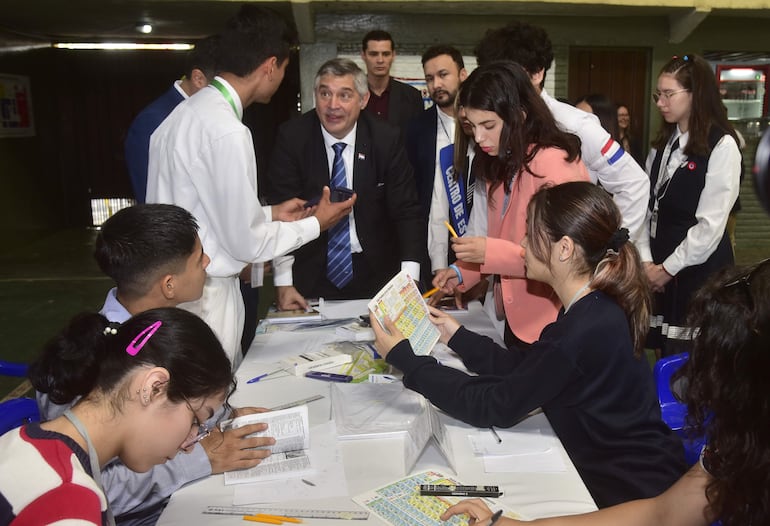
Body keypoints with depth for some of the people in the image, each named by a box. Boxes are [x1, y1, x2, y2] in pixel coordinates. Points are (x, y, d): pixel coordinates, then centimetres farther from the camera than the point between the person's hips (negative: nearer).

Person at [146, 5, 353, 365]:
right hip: (204, 296, -9)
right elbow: (247, 243, -19)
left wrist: (269, 213, 15)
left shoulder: (188, 112, 6)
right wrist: (316, 223, -4)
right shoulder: (227, 132, -22)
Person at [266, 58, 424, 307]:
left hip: (374, 273, 1)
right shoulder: (292, 137, -10)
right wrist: (284, 283, -17)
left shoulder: (386, 138, -9)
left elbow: (406, 212, -8)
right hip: (311, 273, -1)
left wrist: (409, 281, -18)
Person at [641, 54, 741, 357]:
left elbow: (711, 224, -16)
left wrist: (668, 268, -12)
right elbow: (649, 207, 7)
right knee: (665, 359, 12)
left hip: (698, 270, -6)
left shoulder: (721, 146, -11)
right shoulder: (663, 143, 12)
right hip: (661, 265, 6)